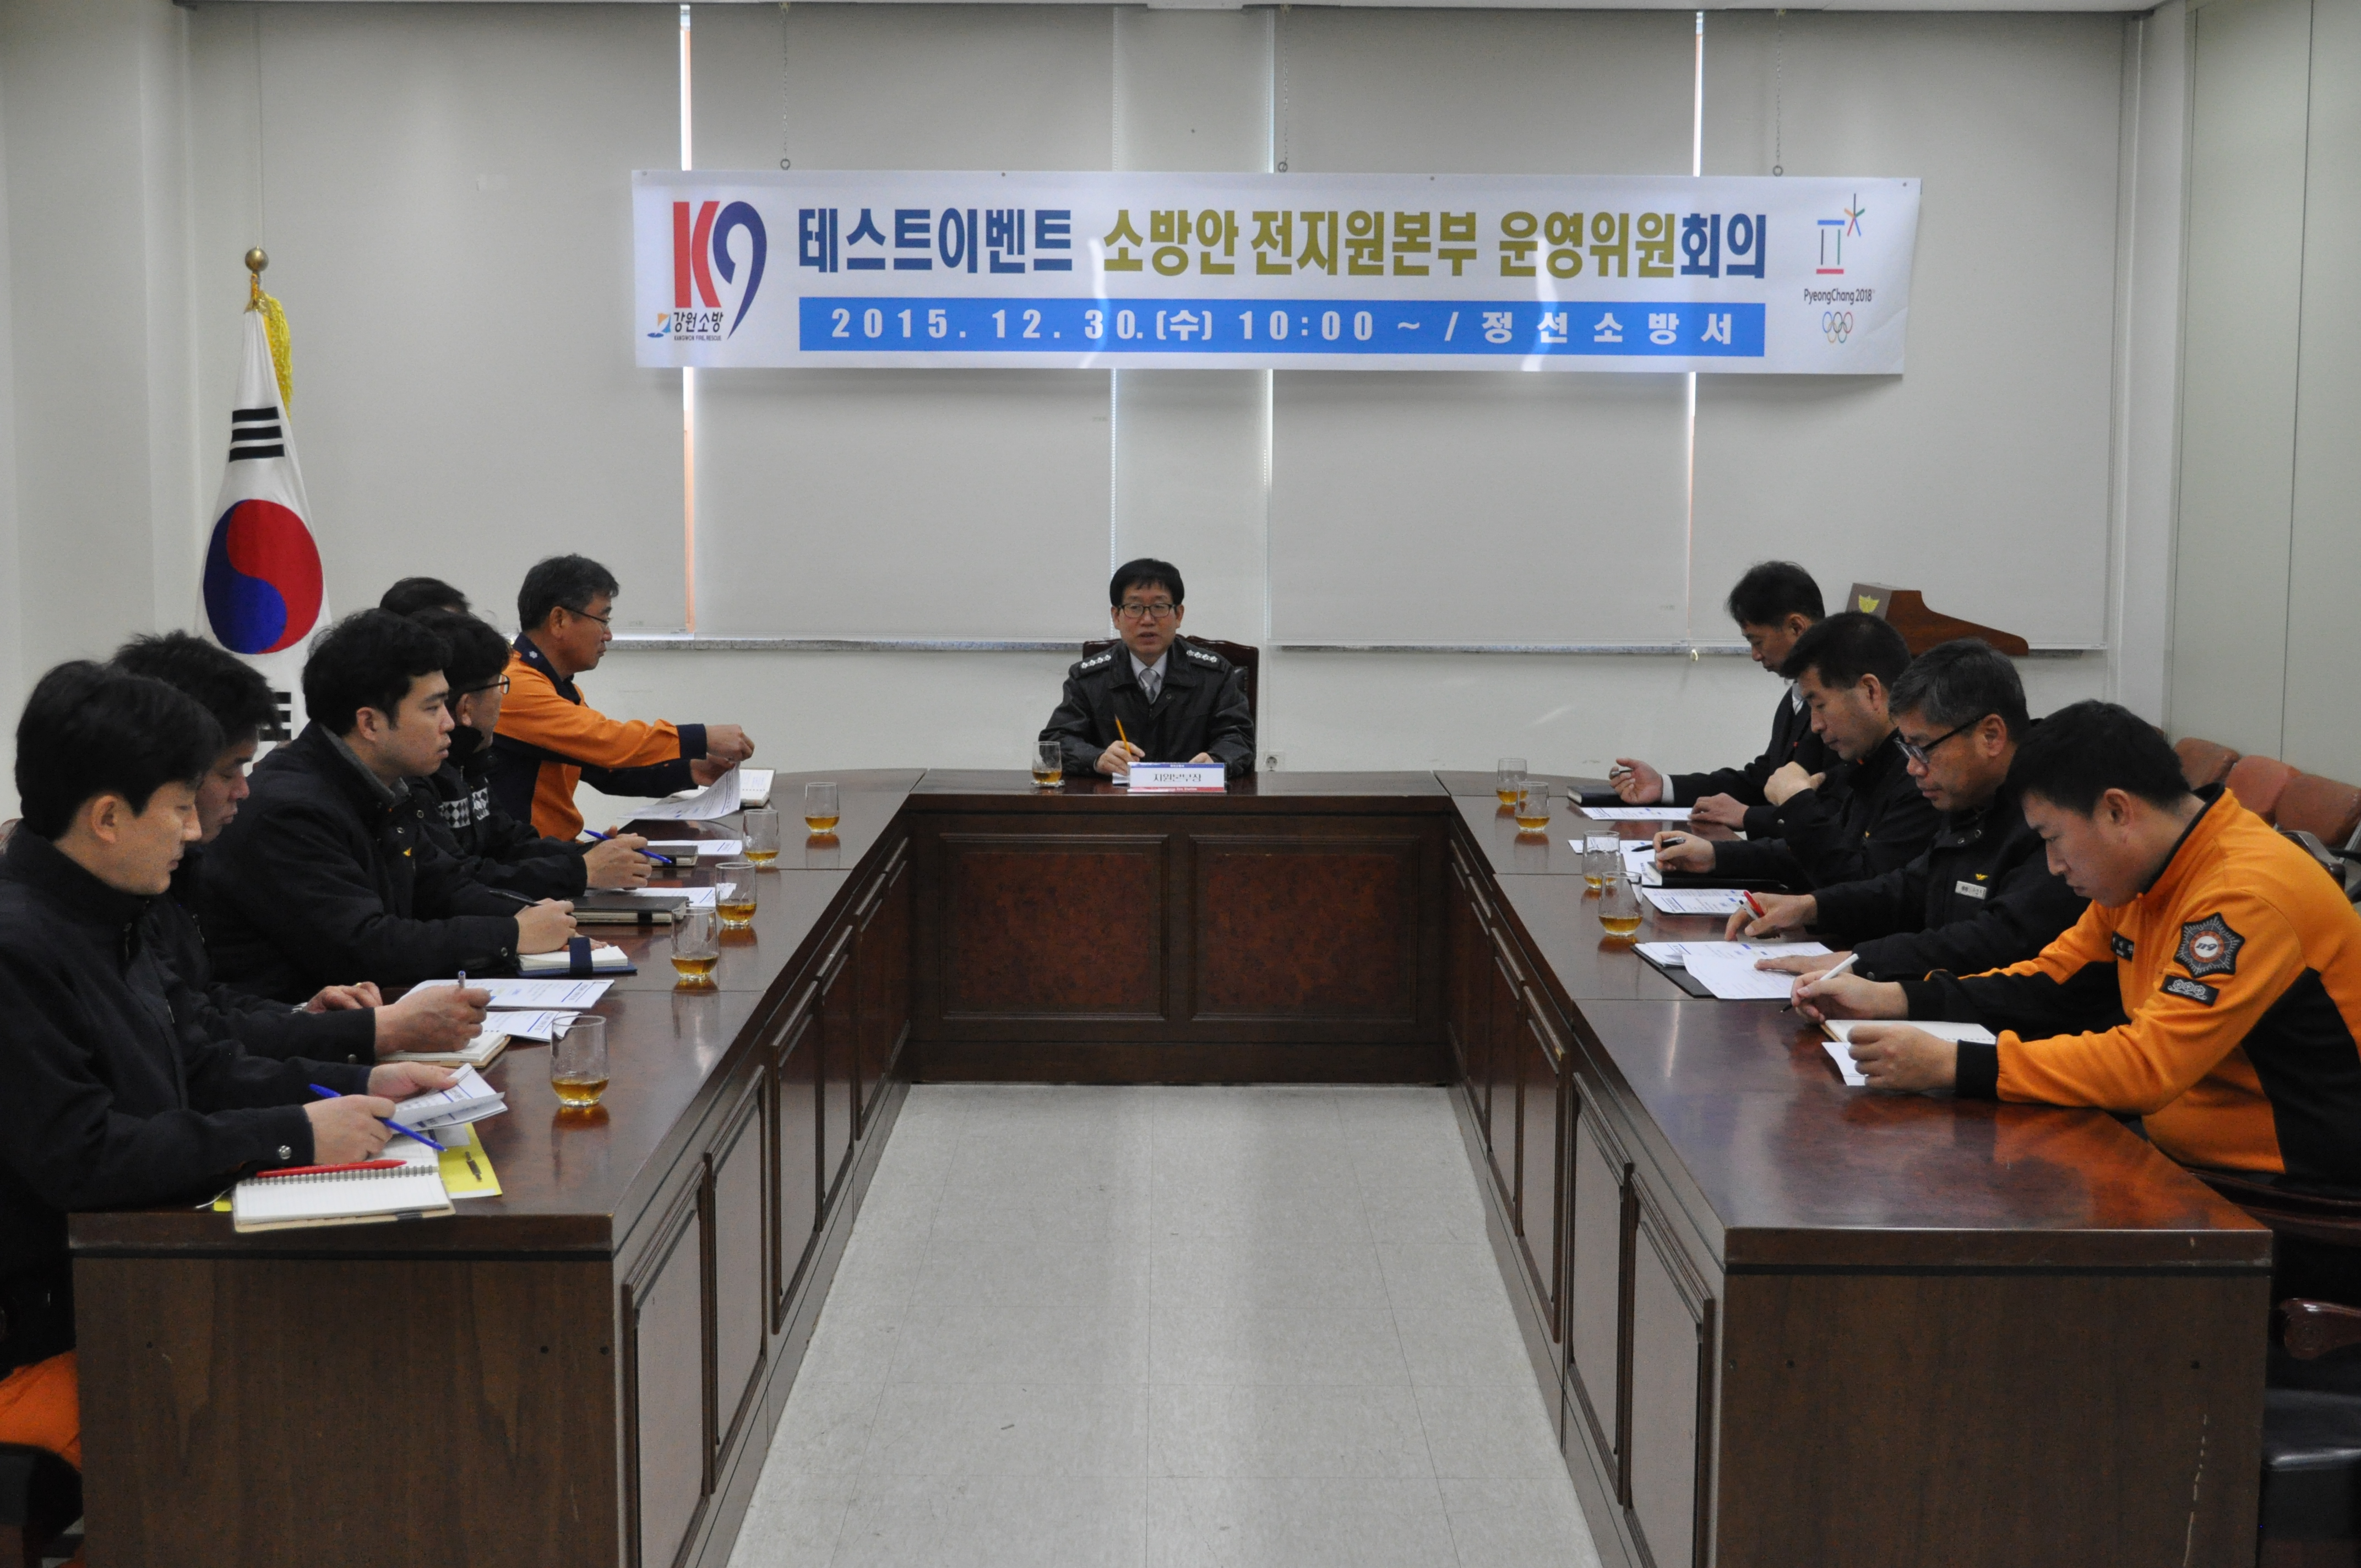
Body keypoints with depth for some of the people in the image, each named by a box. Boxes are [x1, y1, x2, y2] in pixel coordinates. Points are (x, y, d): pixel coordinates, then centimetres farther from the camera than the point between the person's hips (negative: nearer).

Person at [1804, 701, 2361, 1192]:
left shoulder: (2248, 894, -24)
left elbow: (2149, 1065, -29)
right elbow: (2050, 981, 13)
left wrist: (1953, 1065, -30)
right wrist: (1890, 1000, 1)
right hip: (2187, 1161, 8)